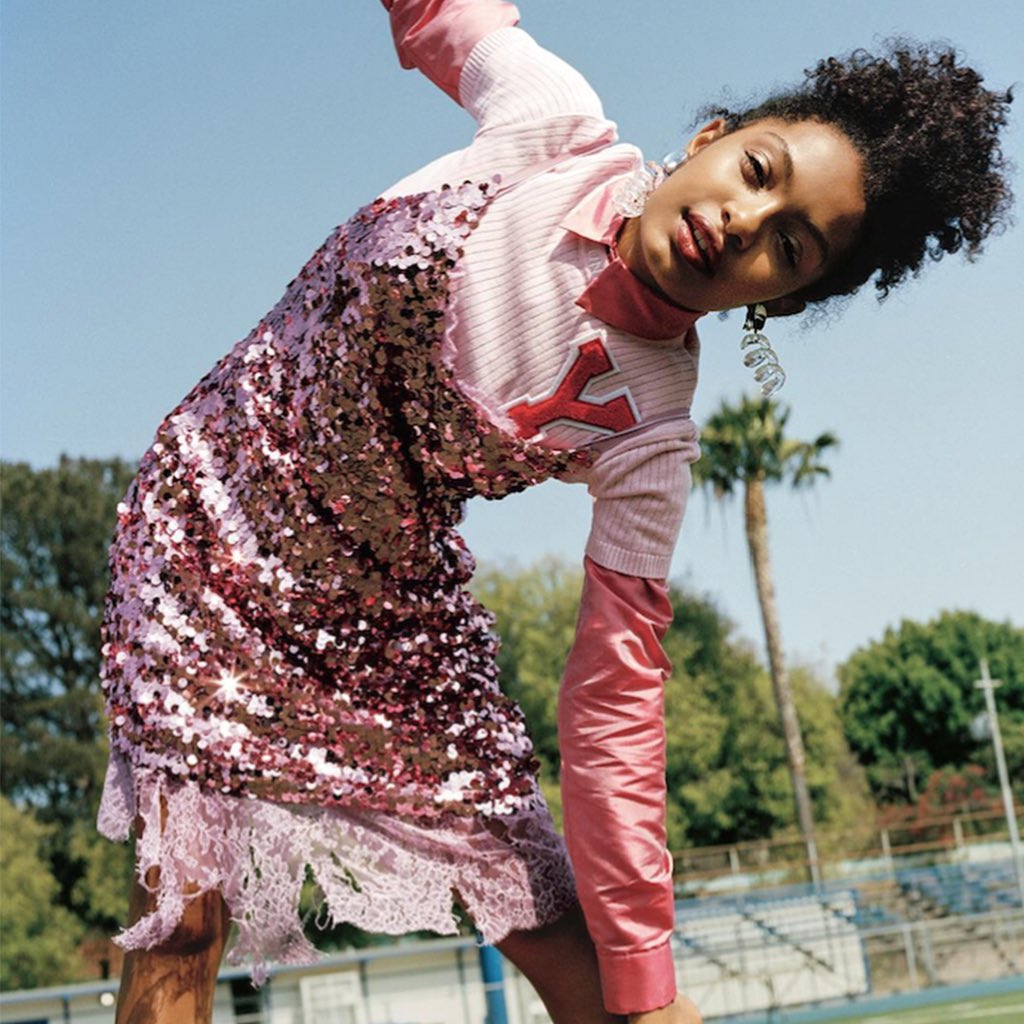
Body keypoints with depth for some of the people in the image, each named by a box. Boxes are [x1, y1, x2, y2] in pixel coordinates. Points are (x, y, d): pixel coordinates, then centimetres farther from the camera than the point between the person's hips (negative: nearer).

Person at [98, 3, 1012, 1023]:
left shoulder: (647, 438, -20)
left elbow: (613, 703, -16)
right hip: (210, 514, 0)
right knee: (180, 917, -11)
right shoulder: (551, 119, -19)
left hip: (387, 603, 0)